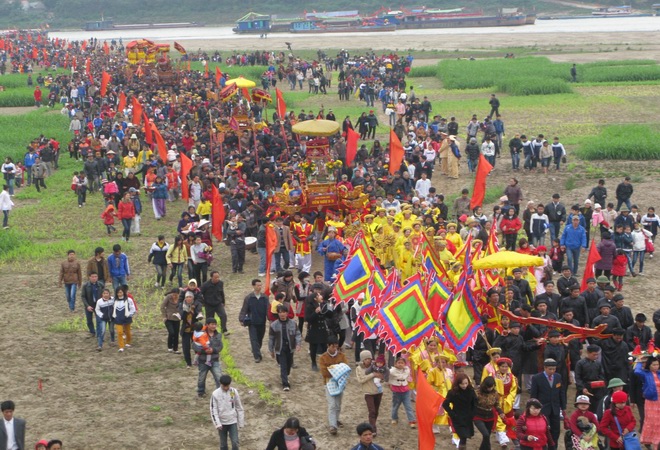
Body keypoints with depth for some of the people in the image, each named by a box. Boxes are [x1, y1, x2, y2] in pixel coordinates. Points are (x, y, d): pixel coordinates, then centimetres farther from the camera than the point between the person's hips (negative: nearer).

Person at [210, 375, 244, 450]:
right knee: (223, 444, 9)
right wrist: (217, 423, -15)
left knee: (235, 442, -6)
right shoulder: (215, 394, -11)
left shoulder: (234, 392, -6)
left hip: (233, 422, 0)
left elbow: (239, 408, 2)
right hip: (222, 422, 0)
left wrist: (241, 422, 4)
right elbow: (213, 410, -7)